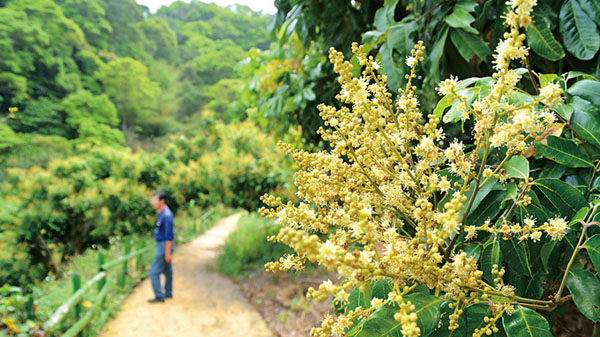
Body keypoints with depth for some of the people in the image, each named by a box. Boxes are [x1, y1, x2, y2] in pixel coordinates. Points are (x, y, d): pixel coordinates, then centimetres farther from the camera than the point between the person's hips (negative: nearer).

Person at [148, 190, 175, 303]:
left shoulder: (166, 215, -24)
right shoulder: (161, 213, 7)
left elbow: (169, 235, -24)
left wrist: (167, 252, -21)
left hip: (165, 245, -10)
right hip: (162, 244, 10)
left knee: (154, 271, -5)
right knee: (167, 270, 19)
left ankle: (159, 296, 1)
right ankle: (168, 293, 31)